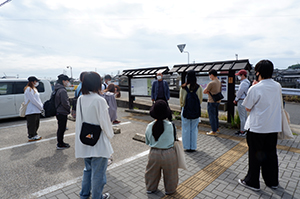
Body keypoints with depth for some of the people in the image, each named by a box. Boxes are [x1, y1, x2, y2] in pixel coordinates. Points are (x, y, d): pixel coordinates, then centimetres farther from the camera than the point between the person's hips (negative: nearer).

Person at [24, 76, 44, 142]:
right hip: (31, 111, -10)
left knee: (36, 124, 17)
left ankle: (34, 135, 29)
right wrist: (41, 107, -15)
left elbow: (38, 99, 17)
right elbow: (33, 100, -20)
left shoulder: (34, 89, 16)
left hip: (36, 110, 10)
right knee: (31, 124, 1)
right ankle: (31, 137, 11)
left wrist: (42, 106, 7)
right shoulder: (28, 89, -15)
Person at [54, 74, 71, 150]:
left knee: (61, 128, 18)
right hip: (62, 113, -10)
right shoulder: (62, 90, -19)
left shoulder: (58, 89, 13)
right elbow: (65, 103, -23)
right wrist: (69, 108, -8)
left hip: (59, 112, 10)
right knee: (61, 128, 1)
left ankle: (60, 143, 30)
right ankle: (60, 145, 11)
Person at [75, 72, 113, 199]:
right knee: (98, 172, 13)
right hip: (98, 142, -7)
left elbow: (79, 120, 7)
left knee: (88, 169, 28)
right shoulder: (99, 100, -23)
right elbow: (105, 122, -17)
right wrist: (110, 135, 0)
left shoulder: (80, 99, -2)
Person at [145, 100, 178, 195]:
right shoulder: (170, 125, -20)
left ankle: (150, 188, 46)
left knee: (153, 172, 25)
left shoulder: (149, 126, -14)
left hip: (154, 154, 2)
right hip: (168, 154, -2)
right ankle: (170, 190, 43)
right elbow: (173, 139, -5)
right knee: (170, 174, 23)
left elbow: (147, 142, -1)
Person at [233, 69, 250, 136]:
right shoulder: (247, 82, 15)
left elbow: (239, 93, -16)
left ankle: (242, 131, 2)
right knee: (245, 116, 15)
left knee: (242, 117, -4)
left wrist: (236, 100, -3)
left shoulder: (243, 83, -19)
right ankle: (244, 129, 25)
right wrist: (237, 99, 14)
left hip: (242, 101, -11)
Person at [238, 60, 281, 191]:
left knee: (255, 155, 8)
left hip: (257, 128, -6)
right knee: (271, 154, 19)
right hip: (274, 127, 6)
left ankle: (252, 182, 22)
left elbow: (248, 108, -9)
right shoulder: (278, 86, 1)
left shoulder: (255, 88, -19)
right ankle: (272, 182, 34)